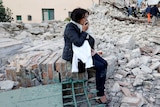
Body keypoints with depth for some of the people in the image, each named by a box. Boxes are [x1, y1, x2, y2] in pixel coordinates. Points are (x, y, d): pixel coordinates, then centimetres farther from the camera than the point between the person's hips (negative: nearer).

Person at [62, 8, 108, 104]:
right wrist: (84, 31, -18)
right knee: (100, 67, -17)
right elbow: (78, 43, -29)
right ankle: (100, 94, -1)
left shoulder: (81, 26, 5)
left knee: (104, 63, -6)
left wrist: (91, 48, -3)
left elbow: (91, 39, 14)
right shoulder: (70, 28, -19)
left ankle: (101, 90, 3)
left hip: (84, 52, 8)